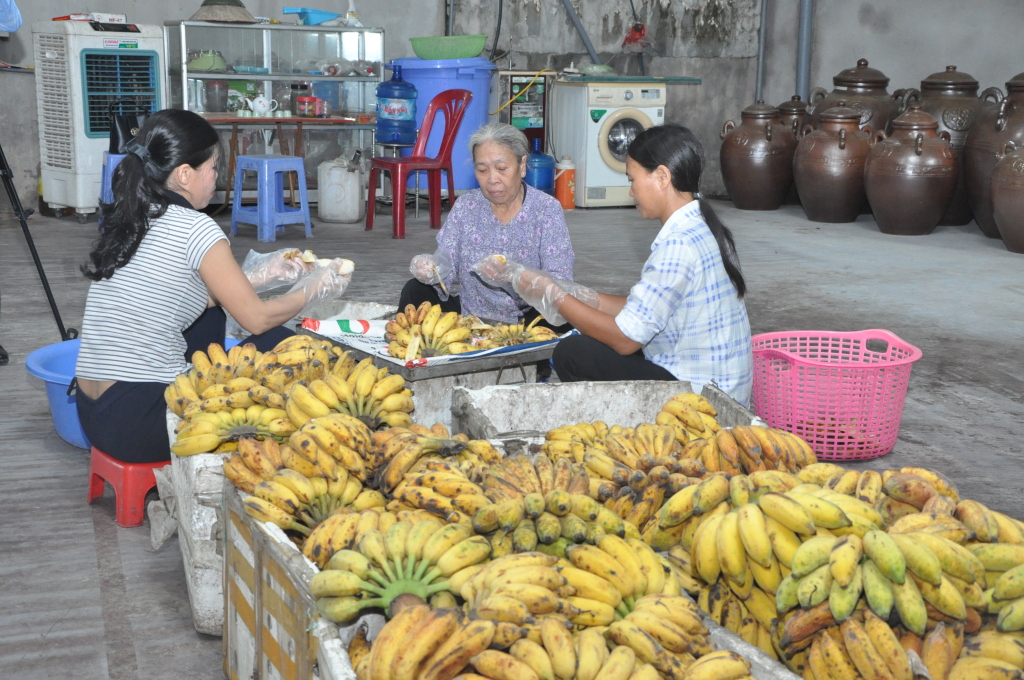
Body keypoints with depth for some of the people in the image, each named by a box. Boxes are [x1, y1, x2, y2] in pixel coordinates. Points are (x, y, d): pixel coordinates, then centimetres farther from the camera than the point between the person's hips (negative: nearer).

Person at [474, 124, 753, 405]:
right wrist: (571, 292, 6)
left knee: (573, 353, -11)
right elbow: (641, 308, 11)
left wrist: (552, 295, -10)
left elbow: (626, 338, -20)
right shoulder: (699, 228, 10)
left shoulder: (679, 244, -22)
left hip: (699, 393, -10)